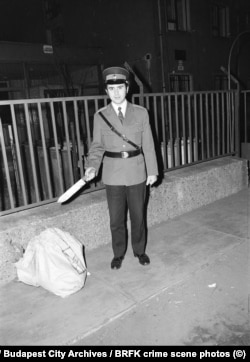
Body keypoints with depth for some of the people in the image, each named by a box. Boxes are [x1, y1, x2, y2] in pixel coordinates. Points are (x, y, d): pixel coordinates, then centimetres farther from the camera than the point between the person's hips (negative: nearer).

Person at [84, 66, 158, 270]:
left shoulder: (141, 113, 0)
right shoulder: (100, 116, 0)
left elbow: (148, 145, 1)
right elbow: (97, 146, 2)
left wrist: (152, 170, -1)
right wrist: (92, 166, -14)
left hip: (137, 174, 0)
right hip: (113, 176, 0)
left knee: (138, 216, 14)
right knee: (116, 219, 10)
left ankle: (139, 250, 35)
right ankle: (119, 253, 32)